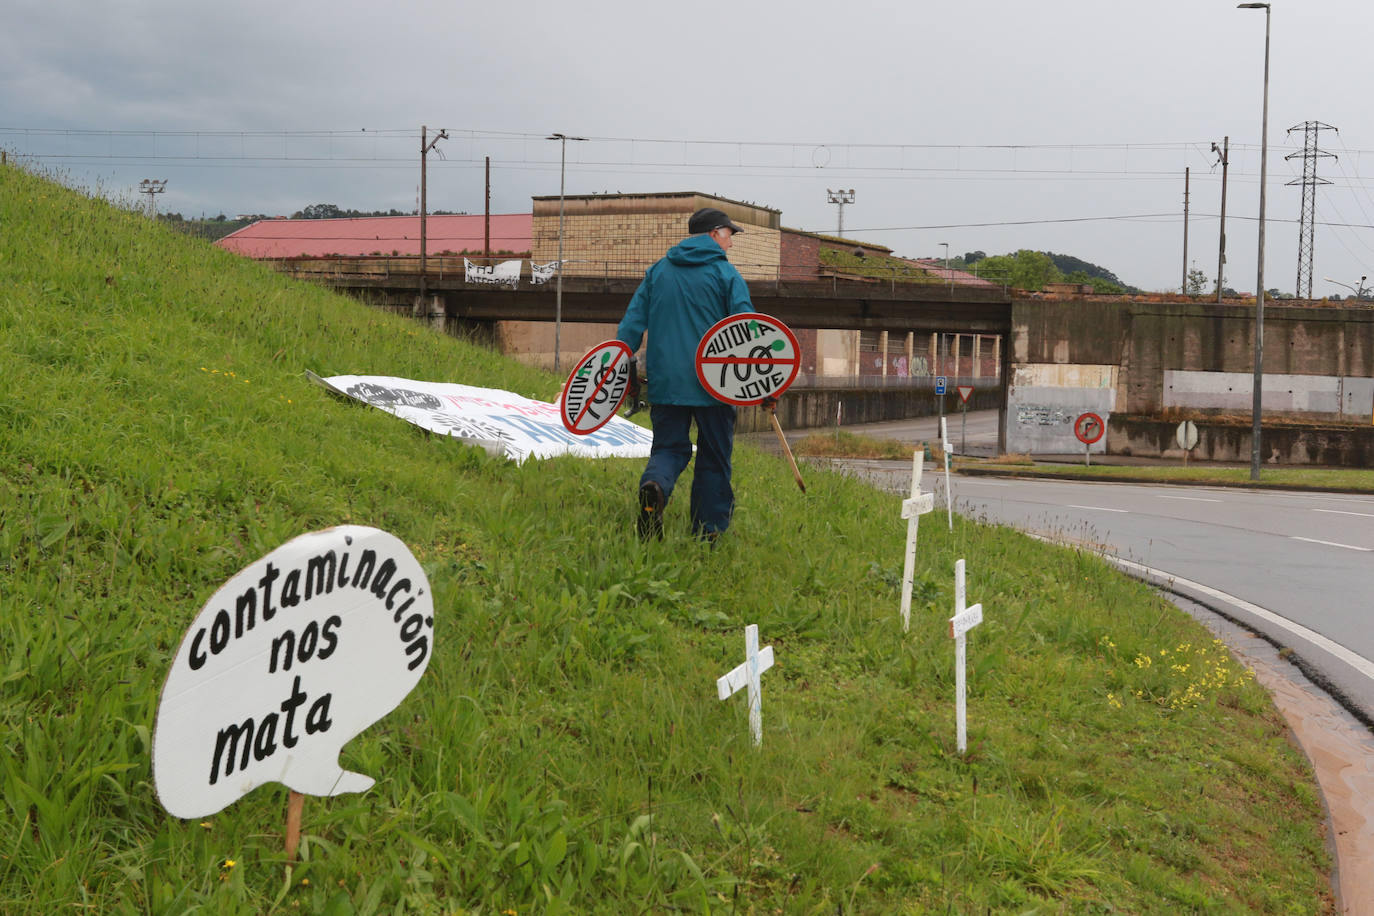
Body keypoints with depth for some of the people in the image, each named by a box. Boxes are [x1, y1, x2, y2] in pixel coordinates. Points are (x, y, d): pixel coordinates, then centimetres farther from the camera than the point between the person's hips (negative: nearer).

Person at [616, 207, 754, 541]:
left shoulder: (657, 271, 11)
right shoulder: (726, 274, -1)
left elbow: (632, 323, 7)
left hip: (664, 383, 3)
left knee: (669, 448, 12)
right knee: (714, 460, 9)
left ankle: (655, 485, -22)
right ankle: (707, 535, 9)